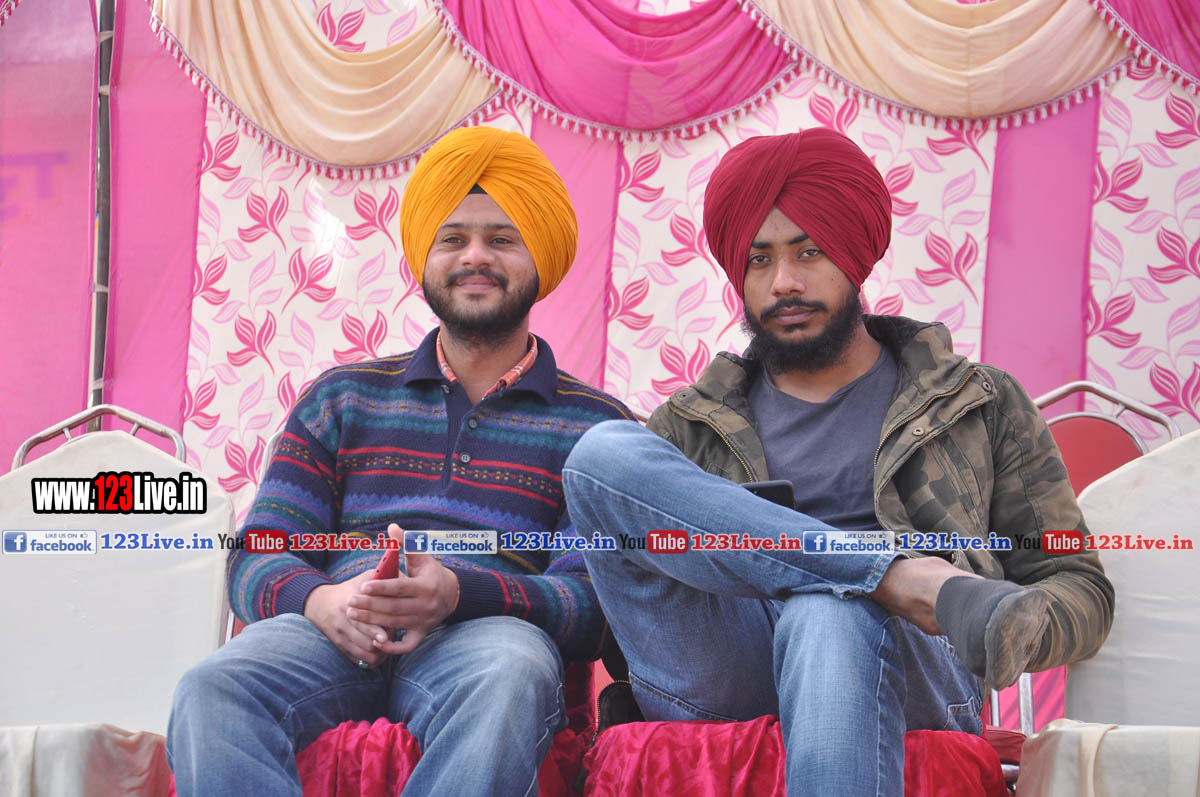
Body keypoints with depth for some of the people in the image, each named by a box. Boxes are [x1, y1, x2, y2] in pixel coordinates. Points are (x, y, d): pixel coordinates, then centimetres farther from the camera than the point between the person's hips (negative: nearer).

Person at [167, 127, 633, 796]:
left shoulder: (594, 424, 17)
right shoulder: (345, 397, 25)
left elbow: (593, 602, 4)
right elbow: (259, 559, 15)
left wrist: (456, 592, -17)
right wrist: (320, 601, -12)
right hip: (337, 634, 2)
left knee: (508, 675, -40)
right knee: (215, 689, -33)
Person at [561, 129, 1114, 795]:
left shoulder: (982, 404, 20)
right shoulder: (687, 426, 24)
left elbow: (1081, 587, 15)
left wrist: (1015, 630, -10)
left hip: (907, 676, -3)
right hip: (720, 687, 3)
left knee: (832, 614, -40)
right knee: (605, 450, -20)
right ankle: (915, 579, -27)